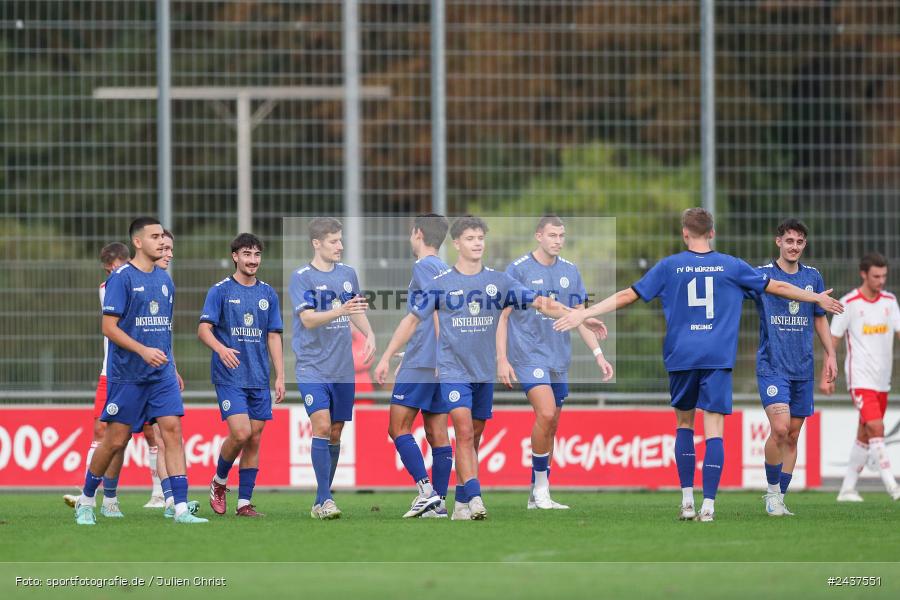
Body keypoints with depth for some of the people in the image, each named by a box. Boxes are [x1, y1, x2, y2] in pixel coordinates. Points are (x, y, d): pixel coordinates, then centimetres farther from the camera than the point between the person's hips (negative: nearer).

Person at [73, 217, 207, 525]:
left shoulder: (164, 280, 12)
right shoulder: (121, 278, -9)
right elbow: (109, 327, -13)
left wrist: (172, 369, 19)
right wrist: (143, 350, -24)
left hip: (161, 373, 5)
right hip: (127, 374, -5)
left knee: (173, 431, -8)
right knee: (116, 440, 0)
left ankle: (181, 508, -11)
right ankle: (86, 501, 20)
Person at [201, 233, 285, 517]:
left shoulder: (268, 294, 12)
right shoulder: (220, 290, -2)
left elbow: (273, 336, 15)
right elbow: (203, 329, -8)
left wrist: (280, 376, 8)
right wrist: (221, 348, -28)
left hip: (259, 379, 5)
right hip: (229, 377, -5)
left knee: (254, 440, 2)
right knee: (241, 434, -17)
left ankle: (244, 503, 8)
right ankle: (218, 482, 8)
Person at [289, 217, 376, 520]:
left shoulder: (348, 274, 10)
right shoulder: (301, 277, -7)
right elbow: (308, 319, -18)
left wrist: (370, 334, 4)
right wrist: (341, 310, -32)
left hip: (342, 368, 5)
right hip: (313, 367, -5)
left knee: (335, 432, 7)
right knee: (322, 426, -18)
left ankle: (322, 501, 16)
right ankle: (324, 500, -17)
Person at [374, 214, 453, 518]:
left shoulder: (424, 267, -5)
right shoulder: (446, 269, 21)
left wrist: (442, 352, -23)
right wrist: (387, 357, 31)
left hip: (421, 363, -8)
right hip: (443, 367, 8)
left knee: (398, 428, -5)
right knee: (437, 433, 6)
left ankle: (426, 491, -17)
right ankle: (439, 503, 2)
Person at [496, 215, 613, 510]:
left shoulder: (569, 272, 10)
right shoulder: (518, 269, -4)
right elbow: (503, 317, -2)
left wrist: (598, 354, 6)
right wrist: (502, 360, -8)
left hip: (559, 359, 6)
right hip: (528, 354, -6)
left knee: (551, 425, 5)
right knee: (546, 414, -21)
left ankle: (537, 496, 14)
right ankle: (541, 486, -9)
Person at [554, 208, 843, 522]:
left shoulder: (669, 266, 3)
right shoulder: (731, 266, 5)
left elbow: (628, 295, 4)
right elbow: (778, 287, 13)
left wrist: (582, 314, 10)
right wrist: (818, 298, 28)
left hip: (681, 358, 1)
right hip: (718, 359, -1)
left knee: (684, 424, 16)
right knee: (714, 431, -3)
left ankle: (687, 501, 11)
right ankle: (708, 506, -11)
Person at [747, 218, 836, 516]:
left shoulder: (812, 277, 10)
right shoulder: (761, 275, -3)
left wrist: (830, 355, 12)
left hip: (803, 369, 4)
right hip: (772, 366, -4)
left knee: (792, 436, 6)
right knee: (780, 428, -19)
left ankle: (779, 498, 14)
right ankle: (772, 491, -2)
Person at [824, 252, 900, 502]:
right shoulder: (849, 303, -7)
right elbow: (833, 340, -2)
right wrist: (827, 377, -4)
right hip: (860, 378, -6)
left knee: (864, 435, 10)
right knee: (876, 429, -18)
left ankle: (848, 489, 18)